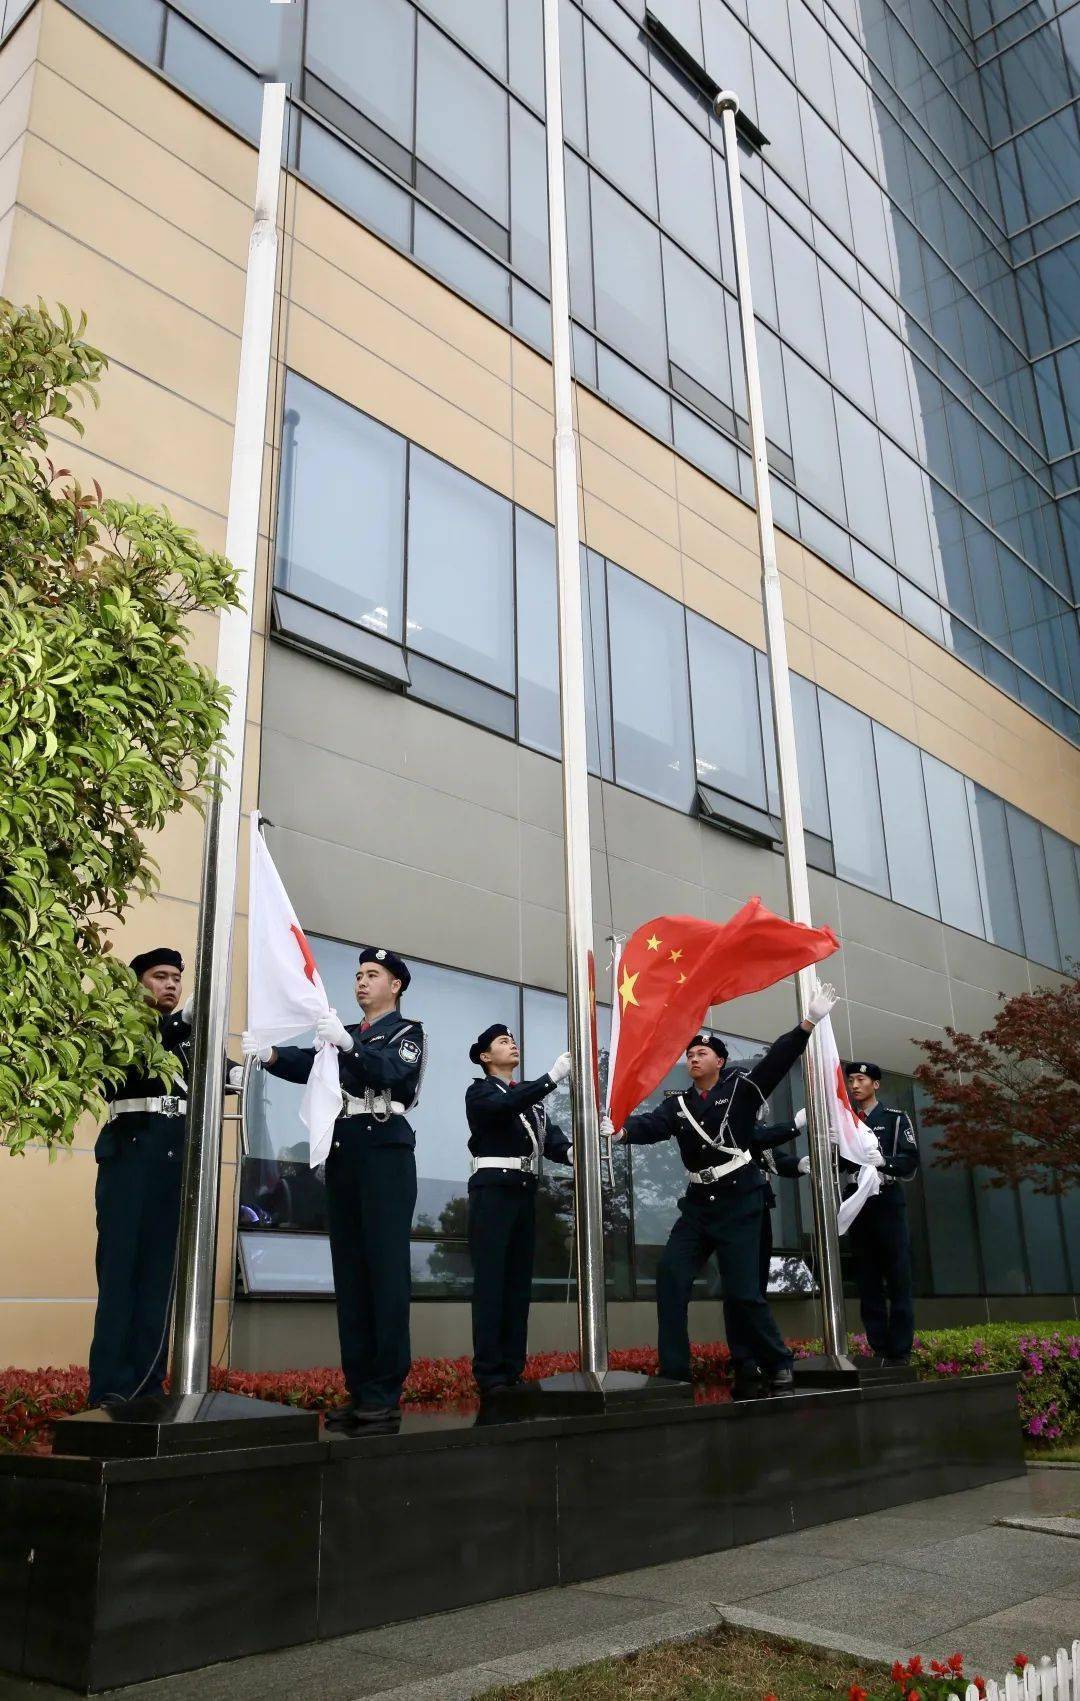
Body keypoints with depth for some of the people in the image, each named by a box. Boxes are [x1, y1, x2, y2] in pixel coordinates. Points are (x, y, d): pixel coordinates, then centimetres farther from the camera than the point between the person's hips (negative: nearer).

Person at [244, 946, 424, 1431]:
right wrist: (267, 1053, -14)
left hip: (386, 1153, -6)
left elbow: (394, 1073, -15)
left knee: (386, 1270, -7)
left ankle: (385, 1395, -6)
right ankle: (358, 1391, 9)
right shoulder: (343, 1034, 22)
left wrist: (349, 1044, -28)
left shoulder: (408, 1031, 6)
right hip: (342, 1154, 6)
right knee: (349, 1272, 5)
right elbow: (305, 1063, 4)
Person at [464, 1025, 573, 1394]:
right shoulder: (479, 1091, 0)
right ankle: (490, 1373, -6)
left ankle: (513, 1370, 12)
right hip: (493, 1189, -7)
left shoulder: (530, 1093, 20)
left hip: (525, 1191, 7)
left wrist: (571, 1151, -15)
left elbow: (549, 1133, 7)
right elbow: (507, 1105, -21)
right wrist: (554, 1075, -28)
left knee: (519, 1282, 7)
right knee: (491, 1281, -7)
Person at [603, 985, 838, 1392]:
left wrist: (808, 1023, -25)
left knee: (741, 1291, -5)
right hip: (699, 1202, 5)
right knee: (671, 1275, -7)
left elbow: (777, 1060, -13)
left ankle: (778, 1365, 17)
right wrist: (622, 1129, -33)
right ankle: (674, 1372, 0)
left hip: (739, 1200, -5)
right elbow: (651, 1125, -10)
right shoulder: (678, 1104, 9)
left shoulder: (741, 1088, -1)